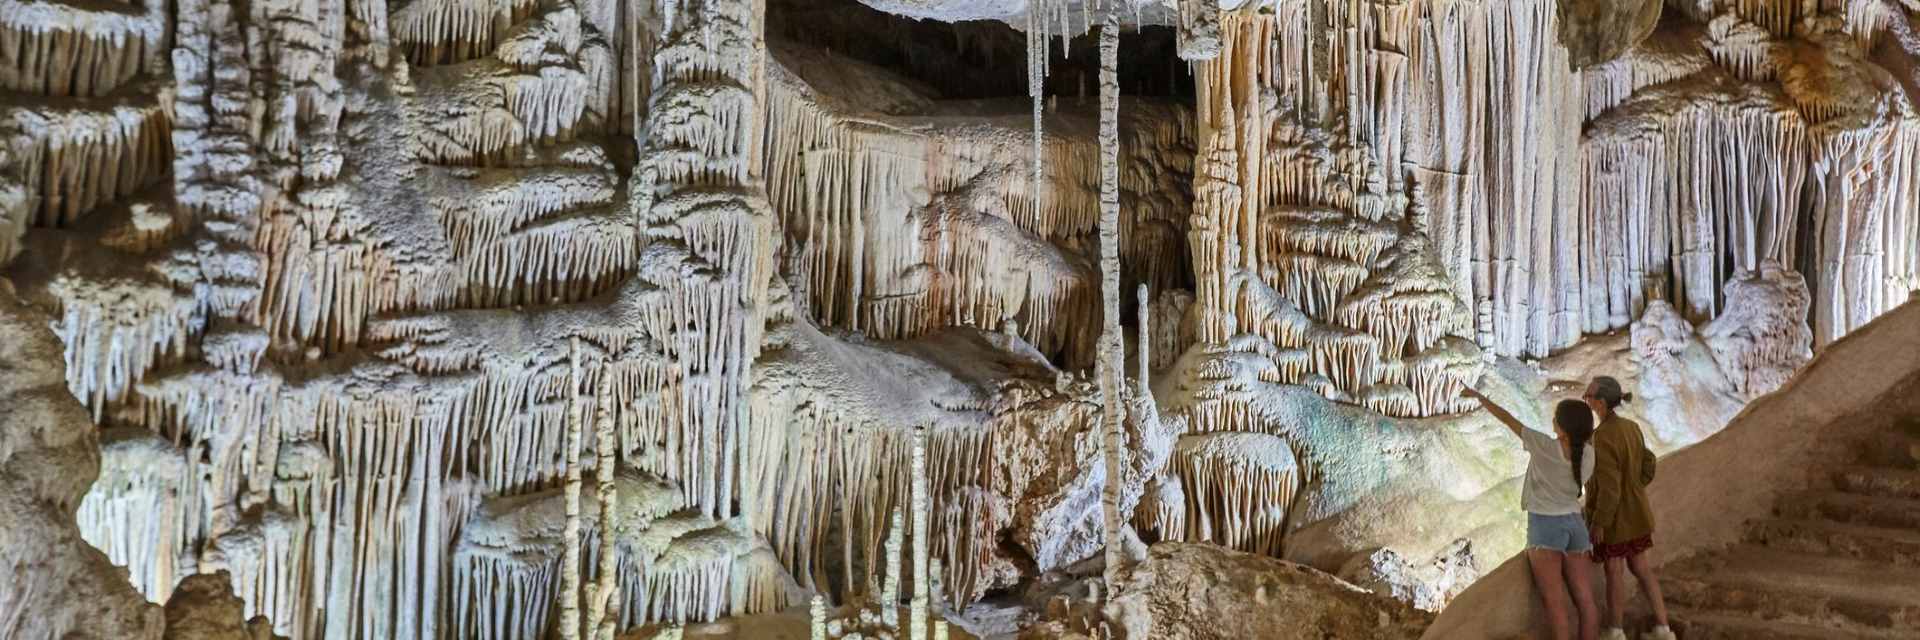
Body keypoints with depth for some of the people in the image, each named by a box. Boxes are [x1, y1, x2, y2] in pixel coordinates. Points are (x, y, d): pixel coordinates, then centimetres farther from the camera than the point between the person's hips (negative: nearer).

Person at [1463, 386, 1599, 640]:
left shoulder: (1545, 446, -14)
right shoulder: (1587, 454, -2)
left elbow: (1507, 419, -5)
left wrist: (1479, 397, 7)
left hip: (1545, 524, -5)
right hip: (1574, 523, 5)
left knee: (1554, 600, -7)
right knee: (1584, 600, 4)